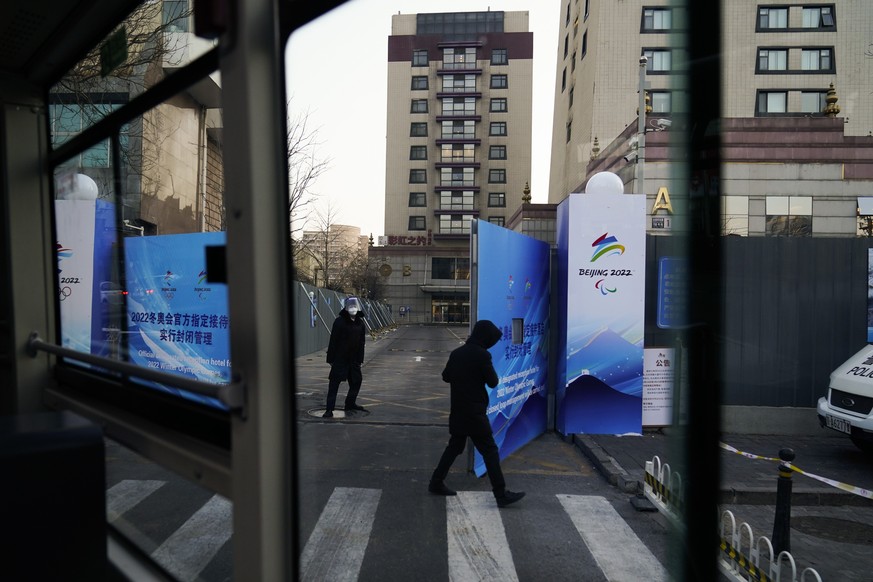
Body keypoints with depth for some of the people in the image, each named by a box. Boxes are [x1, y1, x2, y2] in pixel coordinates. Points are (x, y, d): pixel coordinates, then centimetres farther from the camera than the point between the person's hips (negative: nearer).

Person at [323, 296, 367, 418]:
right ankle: (329, 409, -1)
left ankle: (350, 404, 31)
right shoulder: (339, 321, -11)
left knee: (357, 381, 14)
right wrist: (331, 359, -12)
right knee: (334, 383, -5)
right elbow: (333, 341, -11)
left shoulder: (360, 322, 6)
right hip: (340, 359, -6)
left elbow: (361, 343, 11)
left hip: (353, 359, 6)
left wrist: (360, 359, 8)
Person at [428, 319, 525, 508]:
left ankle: (436, 483, 23)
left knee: (454, 446, 18)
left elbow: (446, 376, 15)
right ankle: (501, 494, 3)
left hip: (458, 411, 7)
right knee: (490, 450, 0)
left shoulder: (456, 353, 6)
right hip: (475, 412, -7)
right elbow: (493, 382, -11)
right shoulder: (482, 355, -16)